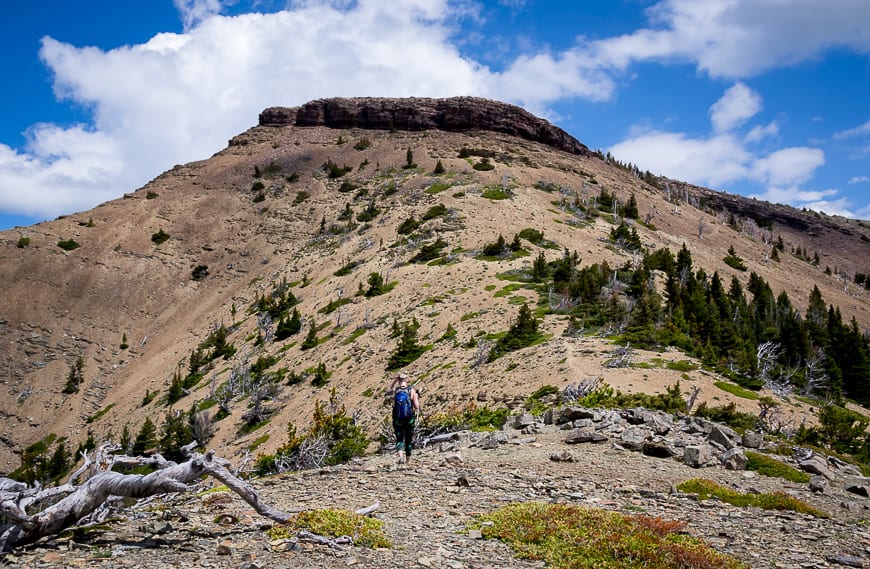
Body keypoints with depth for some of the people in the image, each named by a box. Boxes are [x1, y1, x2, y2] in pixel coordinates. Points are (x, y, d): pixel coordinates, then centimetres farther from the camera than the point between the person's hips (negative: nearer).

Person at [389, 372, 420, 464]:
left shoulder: (395, 391, -6)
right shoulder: (412, 391, -11)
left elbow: (390, 389, 21)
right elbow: (417, 406, -12)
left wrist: (395, 379, 12)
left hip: (397, 419, 1)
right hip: (409, 419, -1)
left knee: (399, 439, 11)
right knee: (409, 439, 15)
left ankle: (399, 453, -15)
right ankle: (408, 459, 23)